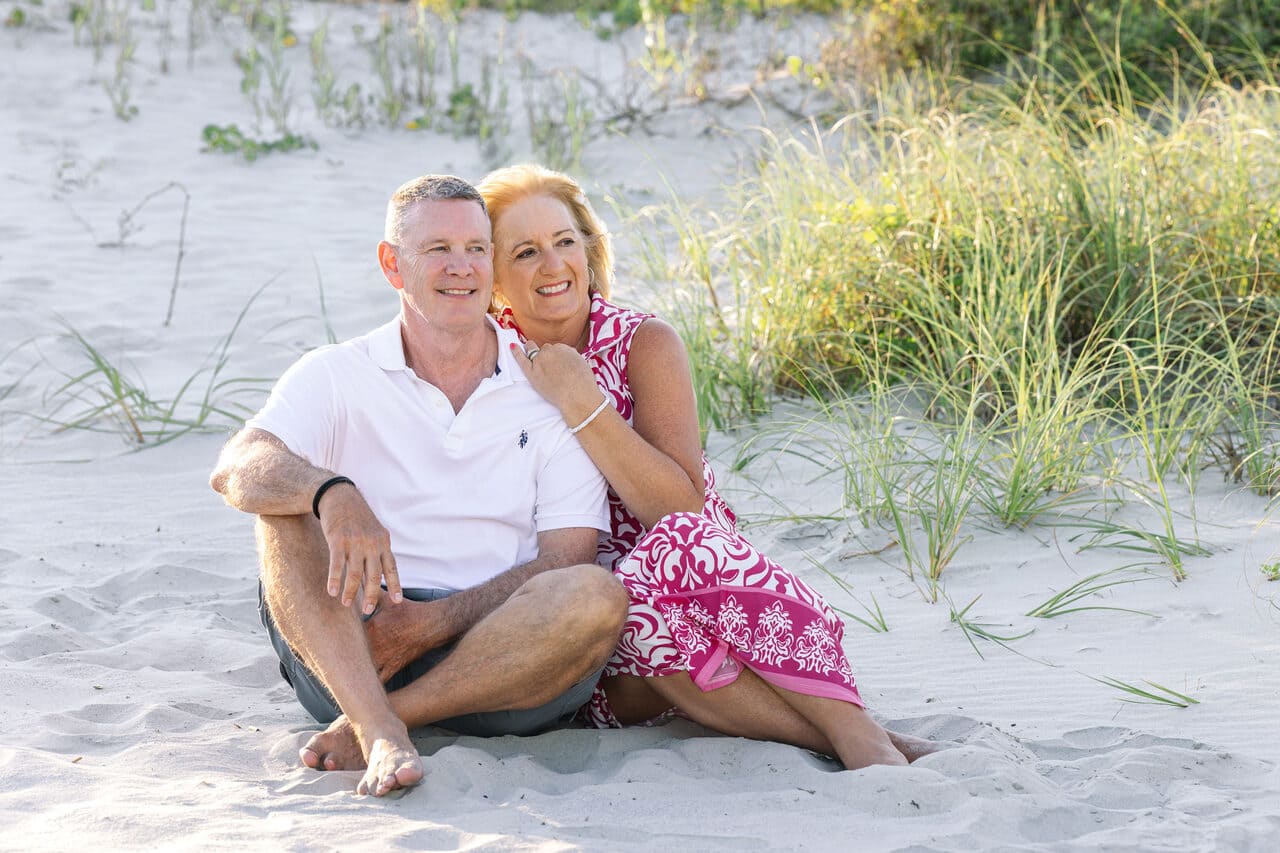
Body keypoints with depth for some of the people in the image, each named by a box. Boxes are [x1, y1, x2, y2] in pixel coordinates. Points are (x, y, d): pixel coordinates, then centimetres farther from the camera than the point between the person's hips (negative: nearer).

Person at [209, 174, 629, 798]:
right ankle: (381, 733, -39)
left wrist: (431, 623, -14)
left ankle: (380, 718, -24)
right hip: (344, 649, 0)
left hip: (501, 658, 0)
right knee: (286, 508, -24)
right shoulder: (335, 377, 8)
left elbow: (566, 561, 0)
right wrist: (334, 492, -35)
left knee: (597, 596, -29)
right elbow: (236, 470, -12)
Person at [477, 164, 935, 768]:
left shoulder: (642, 345, 1)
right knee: (638, 592, -36)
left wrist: (581, 402, -19)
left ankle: (859, 732, -41)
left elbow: (682, 506, -12)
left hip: (694, 582, 0)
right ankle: (852, 743, -36)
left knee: (681, 543, -36)